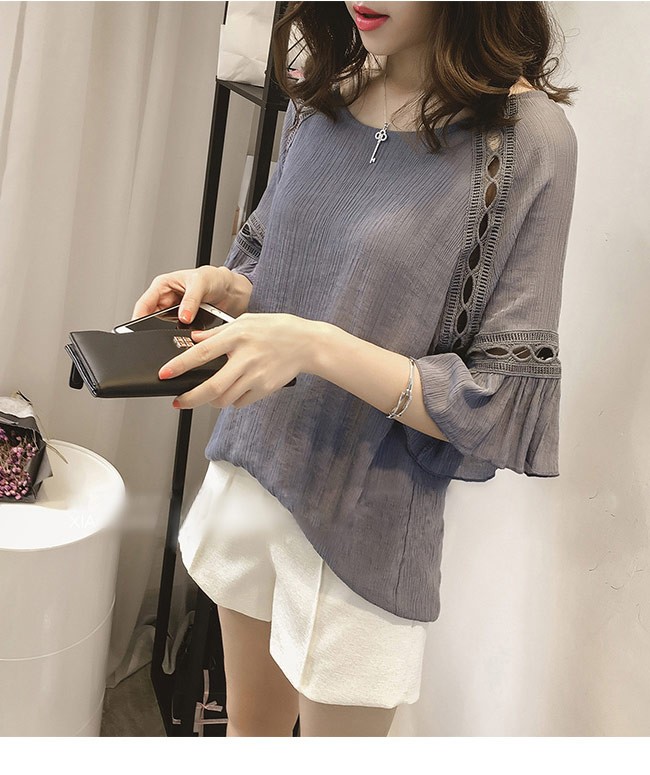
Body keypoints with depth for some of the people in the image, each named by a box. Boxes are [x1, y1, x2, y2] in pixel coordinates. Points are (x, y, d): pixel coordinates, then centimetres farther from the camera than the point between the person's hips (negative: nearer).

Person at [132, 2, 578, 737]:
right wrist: (217, 284, -8)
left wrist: (318, 347, -28)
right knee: (247, 729, 24)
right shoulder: (323, 97, 2)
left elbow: (504, 403, -16)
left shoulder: (529, 137, -17)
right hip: (247, 474, 5)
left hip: (364, 520, -5)